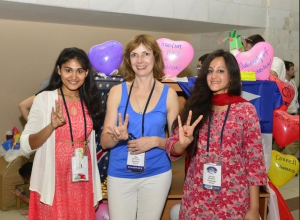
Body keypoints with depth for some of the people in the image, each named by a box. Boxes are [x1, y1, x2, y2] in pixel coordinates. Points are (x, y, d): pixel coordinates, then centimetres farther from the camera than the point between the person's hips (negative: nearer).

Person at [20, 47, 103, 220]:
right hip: (53, 182, -3)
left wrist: (96, 190, 11)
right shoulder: (44, 99, -7)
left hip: (82, 182, 4)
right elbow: (26, 147, -9)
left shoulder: (89, 102, 5)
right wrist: (51, 126, -26)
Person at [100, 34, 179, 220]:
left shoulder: (169, 94, -4)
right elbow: (104, 142, -2)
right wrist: (118, 136, -23)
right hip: (120, 175, 0)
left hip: (156, 175, 0)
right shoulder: (117, 91, -4)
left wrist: (155, 141, -17)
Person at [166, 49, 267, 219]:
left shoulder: (246, 110, -4)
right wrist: (182, 144, -21)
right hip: (196, 197, 2)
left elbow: (254, 160, -4)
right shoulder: (196, 107, 2)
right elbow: (172, 150, 2)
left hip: (233, 199, -2)